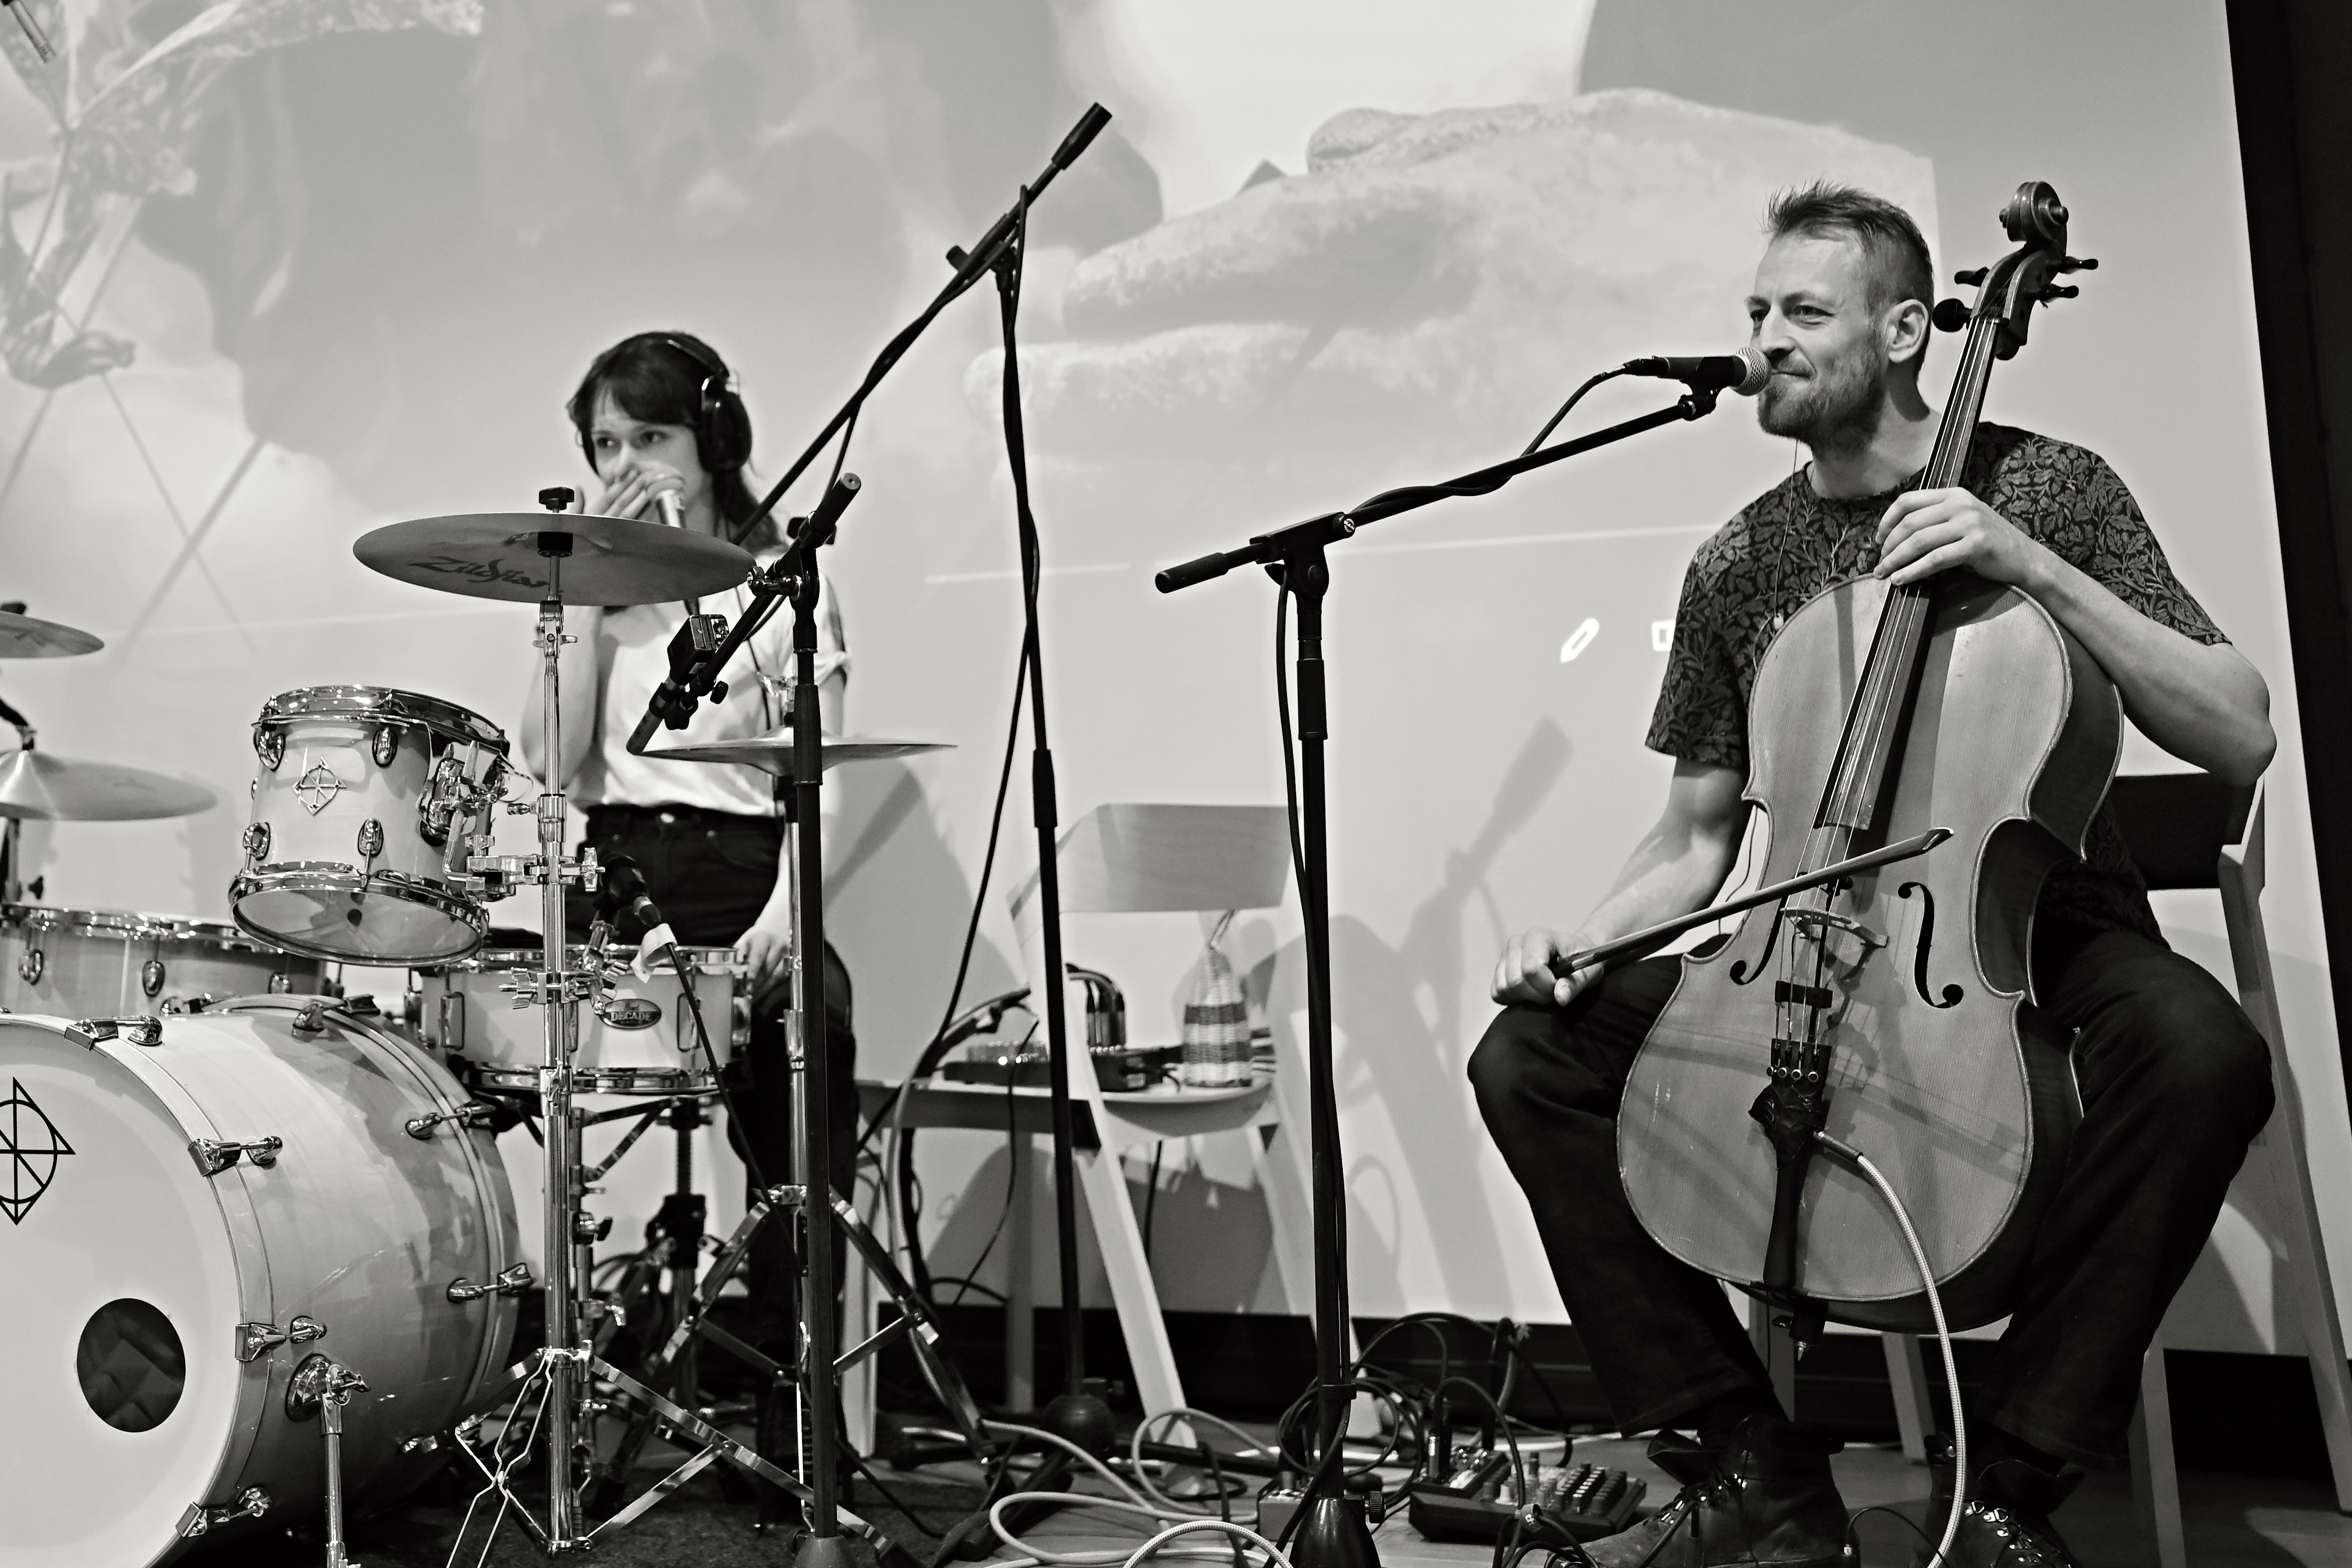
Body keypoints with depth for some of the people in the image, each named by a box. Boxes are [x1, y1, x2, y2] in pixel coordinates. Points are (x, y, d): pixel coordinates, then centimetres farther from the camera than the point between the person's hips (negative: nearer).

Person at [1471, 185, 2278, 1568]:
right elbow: (1695, 845, 10)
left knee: (2203, 1049, -35)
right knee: (1531, 1056, -15)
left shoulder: (2048, 486, -1)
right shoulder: (1738, 565, 6)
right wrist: (1580, 941, -10)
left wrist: (2035, 566, -20)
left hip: (2042, 925, -2)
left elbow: (2242, 738, -10)